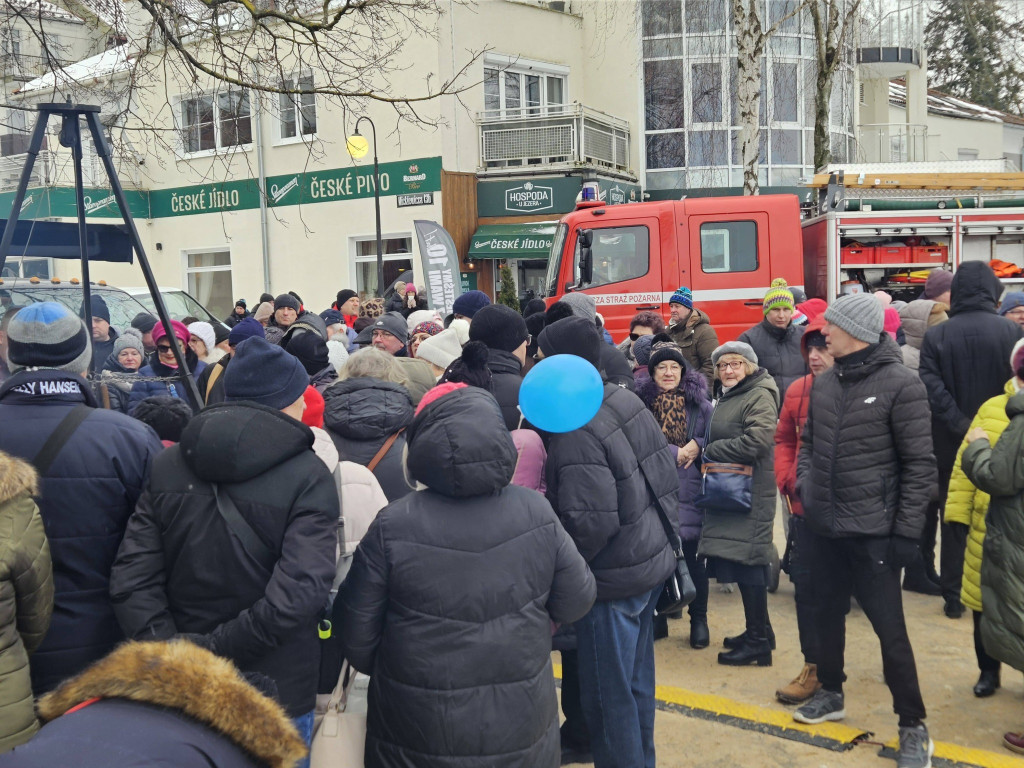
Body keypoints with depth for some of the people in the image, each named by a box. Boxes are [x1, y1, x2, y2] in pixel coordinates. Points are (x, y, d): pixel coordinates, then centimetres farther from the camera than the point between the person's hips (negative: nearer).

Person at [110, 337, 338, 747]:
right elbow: (296, 597, -26)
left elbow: (131, 579, -9)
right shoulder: (308, 478, -15)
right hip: (277, 697, -4)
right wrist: (215, 649, -18)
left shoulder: (168, 465, -2)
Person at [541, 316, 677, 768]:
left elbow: (590, 522, -27)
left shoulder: (577, 432, -25)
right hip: (652, 562, 9)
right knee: (637, 681, 23)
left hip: (612, 578, -9)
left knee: (609, 695, 7)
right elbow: (667, 477, 10)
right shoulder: (628, 401, 2)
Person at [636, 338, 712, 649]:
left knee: (693, 556, 5)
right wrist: (677, 453, -12)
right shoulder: (641, 402, -1)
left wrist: (697, 447, -14)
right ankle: (657, 619, 22)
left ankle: (699, 620, 21)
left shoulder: (699, 403, 3)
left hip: (690, 492, 0)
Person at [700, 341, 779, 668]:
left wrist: (709, 450, -12)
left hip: (750, 492, -9)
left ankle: (758, 642, 2)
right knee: (742, 564, 14)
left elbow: (755, 442, -23)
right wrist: (709, 452, 2)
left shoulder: (759, 397, -12)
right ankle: (757, 631, 25)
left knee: (747, 561, -6)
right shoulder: (726, 396, 18)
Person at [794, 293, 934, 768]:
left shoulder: (900, 384, -13)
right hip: (823, 527, 6)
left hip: (872, 532, -6)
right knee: (828, 613, 20)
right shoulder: (824, 383, 6)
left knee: (889, 628, 0)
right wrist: (804, 486, 3)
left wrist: (907, 530, -13)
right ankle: (830, 693, 41)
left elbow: (920, 464, -12)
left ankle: (913, 726, 17)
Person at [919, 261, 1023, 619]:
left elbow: (931, 387, -15)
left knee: (954, 520, 12)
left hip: (952, 444, 1)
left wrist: (959, 424, -13)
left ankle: (954, 597, 15)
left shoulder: (936, 335, -6)